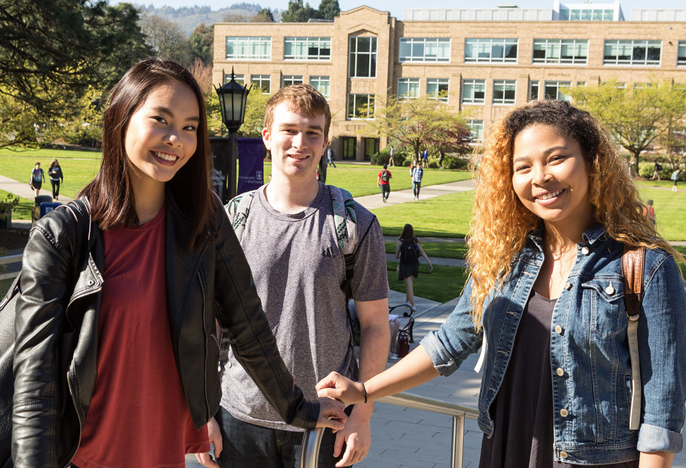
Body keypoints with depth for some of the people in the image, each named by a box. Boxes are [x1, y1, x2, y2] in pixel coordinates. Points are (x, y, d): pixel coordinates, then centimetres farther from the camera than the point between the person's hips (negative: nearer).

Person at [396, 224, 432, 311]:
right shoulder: (415, 241, 1)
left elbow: (397, 256, -3)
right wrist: (429, 262, -5)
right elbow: (422, 252, -4)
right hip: (414, 265, 4)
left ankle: (413, 305, -11)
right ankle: (407, 301, 35)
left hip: (405, 266, -4)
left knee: (409, 285, -5)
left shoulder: (400, 242, -8)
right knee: (409, 284, 22)